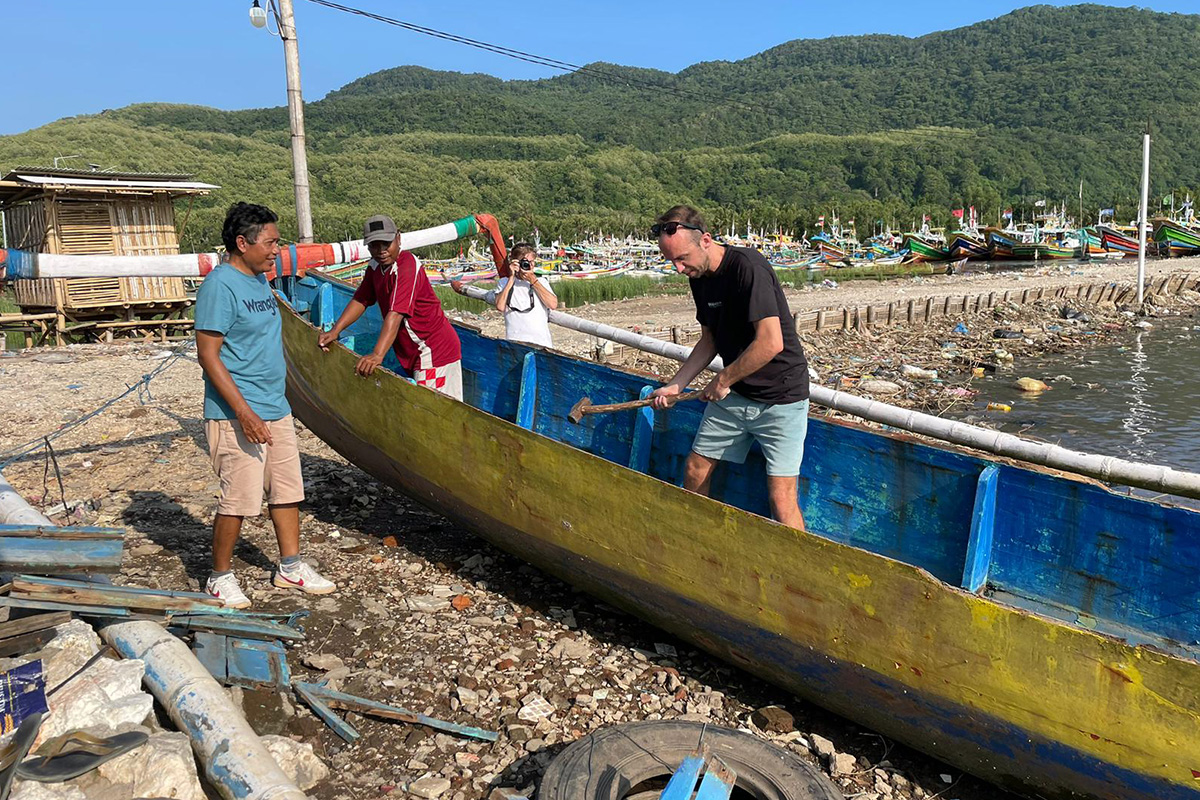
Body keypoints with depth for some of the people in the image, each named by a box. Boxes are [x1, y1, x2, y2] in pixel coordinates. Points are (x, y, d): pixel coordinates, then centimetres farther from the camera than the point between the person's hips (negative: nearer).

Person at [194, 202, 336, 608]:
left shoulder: (259, 279, 13)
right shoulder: (219, 285, -15)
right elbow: (209, 356, -18)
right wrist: (245, 414, -23)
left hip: (276, 409, 9)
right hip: (238, 416, -9)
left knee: (287, 490, 13)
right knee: (239, 500, -2)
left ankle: (290, 566, 27)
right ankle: (220, 577, 18)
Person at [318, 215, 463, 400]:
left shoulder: (407, 265, -22)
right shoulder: (375, 266, 7)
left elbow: (396, 313, -32)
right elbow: (360, 300, 14)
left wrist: (377, 354, -40)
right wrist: (335, 331, 2)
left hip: (434, 352, -9)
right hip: (415, 351, 9)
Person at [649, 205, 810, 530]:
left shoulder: (748, 266, -23)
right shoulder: (699, 277, 4)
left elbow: (770, 343, -28)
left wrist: (722, 381, -15)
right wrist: (676, 385, 5)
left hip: (780, 397, -8)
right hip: (732, 394, 8)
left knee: (781, 497, -10)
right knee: (694, 471, 10)